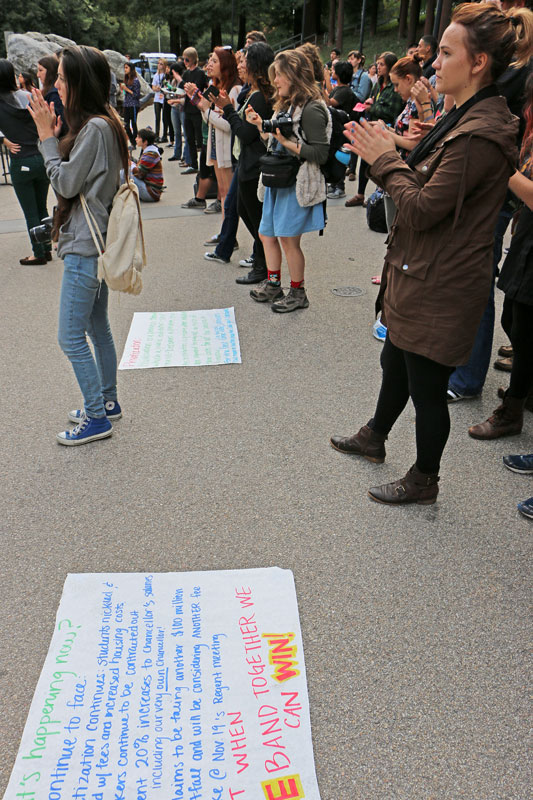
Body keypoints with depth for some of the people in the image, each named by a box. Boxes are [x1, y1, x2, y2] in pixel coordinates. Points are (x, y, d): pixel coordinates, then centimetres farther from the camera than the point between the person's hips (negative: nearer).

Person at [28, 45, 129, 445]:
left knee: (71, 337, -3)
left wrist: (47, 136, -9)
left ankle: (97, 417, 8)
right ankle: (107, 402, 31)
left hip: (86, 247, -11)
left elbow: (65, 183, -17)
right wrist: (52, 136, 4)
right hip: (92, 242, 11)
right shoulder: (102, 122, 13)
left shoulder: (96, 128, -18)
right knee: (97, 327, 18)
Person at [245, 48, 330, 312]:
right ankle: (273, 285, 27)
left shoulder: (311, 110, -14)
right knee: (267, 234, 13)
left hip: (298, 184, -9)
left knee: (288, 238, -4)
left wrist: (287, 142, -23)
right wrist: (260, 124, 9)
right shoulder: (285, 105, 15)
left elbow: (321, 154, -20)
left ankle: (298, 292, 12)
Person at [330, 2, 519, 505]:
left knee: (426, 385, 4)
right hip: (418, 274, 10)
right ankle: (374, 437, 47)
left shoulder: (480, 135, -24)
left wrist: (385, 159, -12)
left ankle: (424, 480, 25)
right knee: (395, 361, 25)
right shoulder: (464, 117, 10)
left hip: (440, 288, -10)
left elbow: (422, 208, -24)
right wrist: (385, 156, 2)